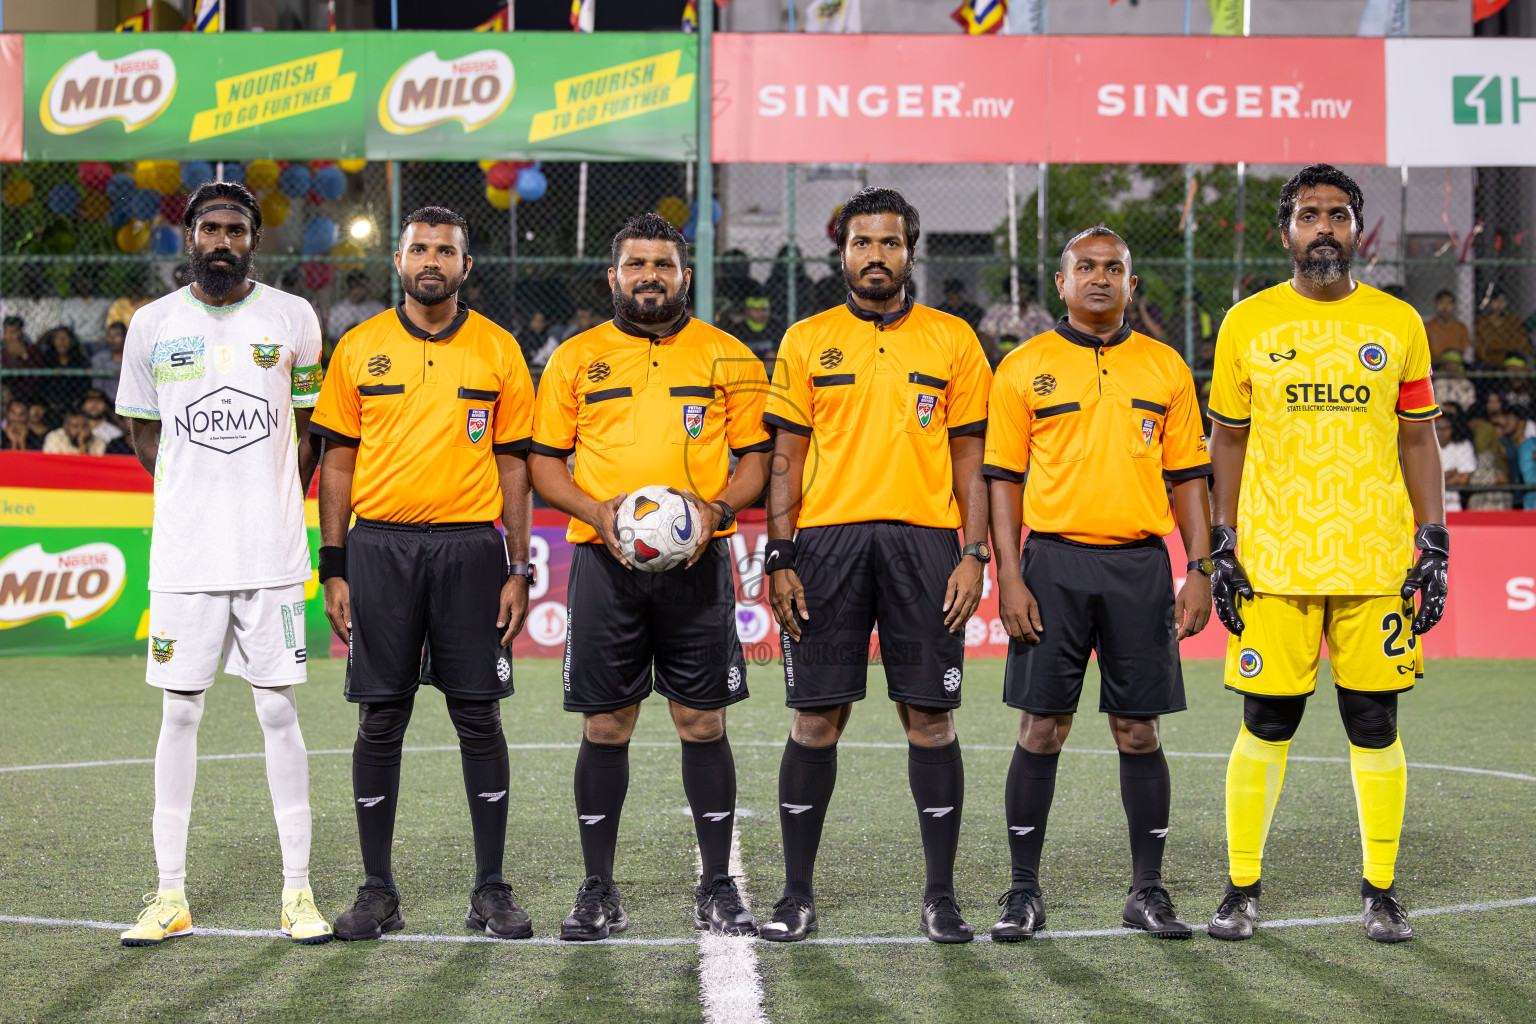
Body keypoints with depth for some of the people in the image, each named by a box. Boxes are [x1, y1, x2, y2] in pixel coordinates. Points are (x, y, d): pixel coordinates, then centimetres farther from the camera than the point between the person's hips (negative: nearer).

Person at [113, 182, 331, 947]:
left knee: (279, 711, 1)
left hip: (271, 551, -1)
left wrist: (277, 504, 6)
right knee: (179, 712, 4)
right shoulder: (154, 325, 4)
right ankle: (171, 895, 12)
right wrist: (196, 496, 7)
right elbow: (142, 428, 13)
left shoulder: (293, 320, 3)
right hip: (184, 552, 1)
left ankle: (297, 891, 8)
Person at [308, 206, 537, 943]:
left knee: (479, 716, 1)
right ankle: (377, 890, 12)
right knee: (380, 718, 3)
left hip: (469, 548, 0)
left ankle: (491, 889, 10)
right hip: (380, 546, 0)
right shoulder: (359, 348, 6)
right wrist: (334, 567, 1)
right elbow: (338, 460, 7)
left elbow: (513, 464, 6)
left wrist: (519, 570, 0)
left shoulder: (497, 351, 6)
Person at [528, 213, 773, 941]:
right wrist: (595, 511, -9)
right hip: (605, 560, 0)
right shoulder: (576, 358, 10)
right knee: (605, 726, 3)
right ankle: (598, 890, 13)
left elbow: (756, 456, 9)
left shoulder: (727, 357, 9)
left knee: (703, 721, 1)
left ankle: (717, 888, 12)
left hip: (697, 561, 0)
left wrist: (716, 509, -10)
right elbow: (544, 461, 9)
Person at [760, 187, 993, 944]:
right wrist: (778, 557, -2)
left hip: (923, 541, 0)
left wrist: (974, 554, -2)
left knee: (930, 717, 1)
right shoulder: (807, 341, 9)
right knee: (816, 718, 1)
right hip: (827, 541, 0)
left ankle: (941, 894, 10)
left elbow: (970, 458, 8)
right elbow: (786, 459, 7)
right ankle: (797, 893, 11)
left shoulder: (952, 340, 9)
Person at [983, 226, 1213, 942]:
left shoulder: (1165, 369, 10)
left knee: (1139, 731, 3)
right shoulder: (1023, 368, 5)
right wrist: (1009, 578, -6)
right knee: (1041, 728, 0)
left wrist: (1199, 571, 2)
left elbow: (1189, 477, 11)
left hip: (1140, 565, 1)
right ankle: (1024, 891, 9)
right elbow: (1003, 479, 3)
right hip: (1053, 564, -1)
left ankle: (1148, 891, 13)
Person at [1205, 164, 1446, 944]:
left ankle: (1380, 891, 16)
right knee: (1265, 726, 1)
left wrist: (1434, 546, 2)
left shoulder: (1398, 324, 8)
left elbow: (1419, 442, 10)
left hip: (1377, 558, 1)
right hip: (1273, 558, -1)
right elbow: (1227, 442, 9)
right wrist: (1220, 549, 2)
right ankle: (1241, 889, 14)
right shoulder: (1247, 324, 5)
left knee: (1374, 725, 3)